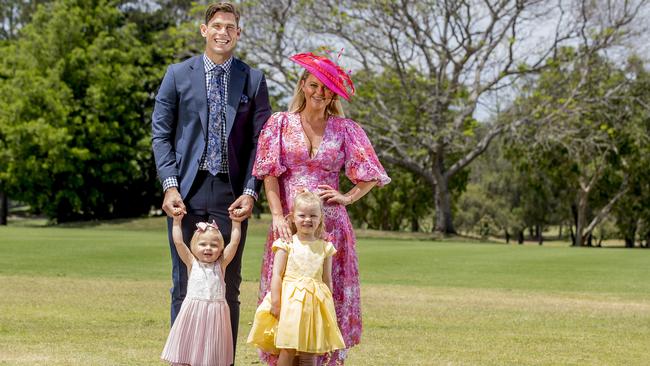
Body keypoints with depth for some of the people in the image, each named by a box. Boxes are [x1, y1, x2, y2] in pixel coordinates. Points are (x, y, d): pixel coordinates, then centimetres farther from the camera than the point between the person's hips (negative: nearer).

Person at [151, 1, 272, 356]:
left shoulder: (253, 80, 7)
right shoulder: (178, 74, 6)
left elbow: (260, 141, 5)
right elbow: (161, 133, 5)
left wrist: (250, 192, -6)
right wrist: (170, 185, -6)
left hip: (231, 193, 1)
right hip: (187, 190, 0)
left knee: (229, 287, 4)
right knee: (185, 285, 3)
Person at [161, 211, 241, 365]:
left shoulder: (220, 265, 7)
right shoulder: (192, 264, 5)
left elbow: (234, 242, 5)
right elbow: (178, 242, 0)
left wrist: (236, 221, 6)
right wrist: (177, 220, 2)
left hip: (215, 314, 1)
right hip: (193, 312, -1)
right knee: (186, 353, 0)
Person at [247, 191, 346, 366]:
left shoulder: (325, 247, 9)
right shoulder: (287, 244, 0)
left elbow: (327, 280, 12)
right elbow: (277, 275, -4)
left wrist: (328, 307, 11)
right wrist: (275, 302, -11)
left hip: (315, 304, 3)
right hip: (290, 301, -3)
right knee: (287, 351, -5)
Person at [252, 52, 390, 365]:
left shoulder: (345, 129, 8)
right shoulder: (280, 123, 6)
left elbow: (371, 176, 12)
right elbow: (270, 174, 0)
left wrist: (347, 198, -3)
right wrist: (278, 216, -10)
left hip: (331, 225, 1)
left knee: (329, 295, -1)